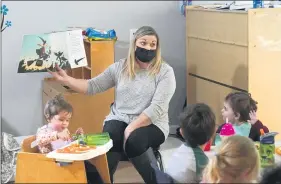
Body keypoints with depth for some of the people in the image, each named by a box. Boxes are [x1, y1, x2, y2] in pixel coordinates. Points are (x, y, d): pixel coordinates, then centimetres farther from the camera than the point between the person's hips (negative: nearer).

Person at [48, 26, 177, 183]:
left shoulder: (165, 71, -4)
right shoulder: (119, 68, 7)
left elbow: (157, 107, -13)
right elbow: (92, 86, 7)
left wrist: (131, 127, -22)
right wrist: (65, 79, -6)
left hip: (151, 124, -2)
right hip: (119, 119, 3)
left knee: (134, 140, -35)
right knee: (110, 138, -32)